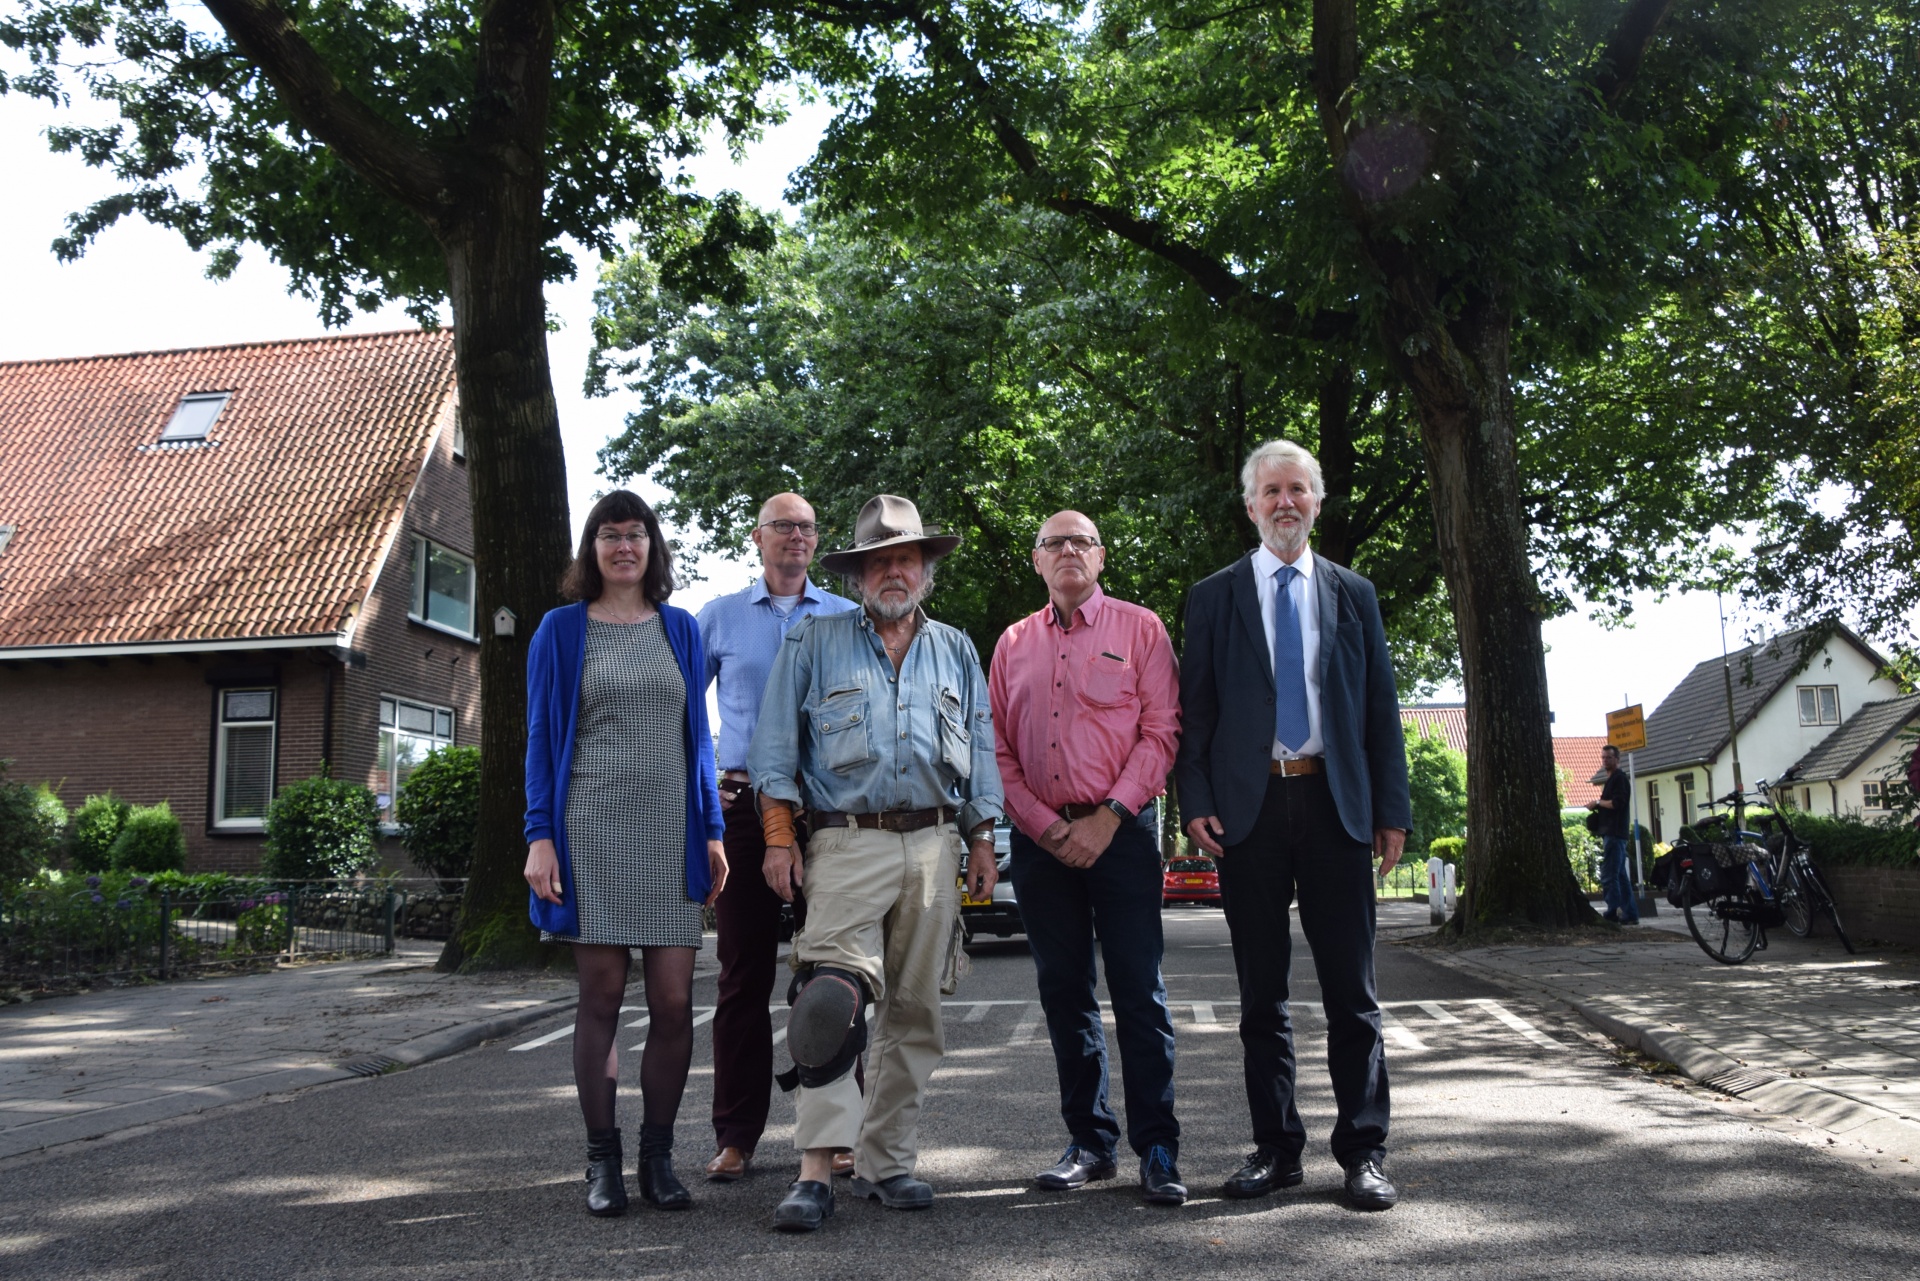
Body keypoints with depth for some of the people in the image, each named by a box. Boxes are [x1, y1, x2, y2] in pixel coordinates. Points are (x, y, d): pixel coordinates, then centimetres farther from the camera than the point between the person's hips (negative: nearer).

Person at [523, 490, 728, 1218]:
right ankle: (602, 1163, 13)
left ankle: (657, 1158, 12)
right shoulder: (561, 630, 6)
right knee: (601, 996, 1)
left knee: (674, 1001, -2)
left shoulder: (680, 628, 13)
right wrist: (540, 836, -5)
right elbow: (542, 737, 4)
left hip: (669, 832, 2)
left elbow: (697, 734, 14)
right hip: (592, 831, -2)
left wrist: (712, 830, 7)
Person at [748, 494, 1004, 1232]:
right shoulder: (815, 643, 9)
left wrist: (982, 840, 9)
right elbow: (776, 746, 4)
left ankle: (886, 1162, 13)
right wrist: (779, 839, -5)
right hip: (847, 843, -3)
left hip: (934, 845, 3)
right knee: (832, 999, -16)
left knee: (914, 1011, 4)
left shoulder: (956, 651, 18)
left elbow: (981, 750, 17)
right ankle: (816, 1171, -14)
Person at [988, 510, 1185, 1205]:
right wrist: (1044, 826, -4)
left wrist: (1107, 818, -12)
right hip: (1041, 836, 4)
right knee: (1064, 992, 8)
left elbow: (1161, 731, -4)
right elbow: (997, 747, 9)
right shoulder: (1013, 643, 14)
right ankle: (1089, 1141, 17)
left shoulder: (1139, 627, 4)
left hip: (1120, 830, -3)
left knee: (1138, 991, -4)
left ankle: (1157, 1149, 2)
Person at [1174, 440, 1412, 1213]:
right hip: (1248, 806, 0)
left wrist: (1392, 809, 3)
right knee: (1261, 992, 6)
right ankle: (1276, 1148, 15)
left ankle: (1363, 1153, 9)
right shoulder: (1214, 597, 9)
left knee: (1350, 988, 1)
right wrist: (1196, 802, -5)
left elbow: (1381, 707, 10)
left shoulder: (1352, 595, 13)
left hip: (1334, 802, 1)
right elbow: (1193, 708, 6)